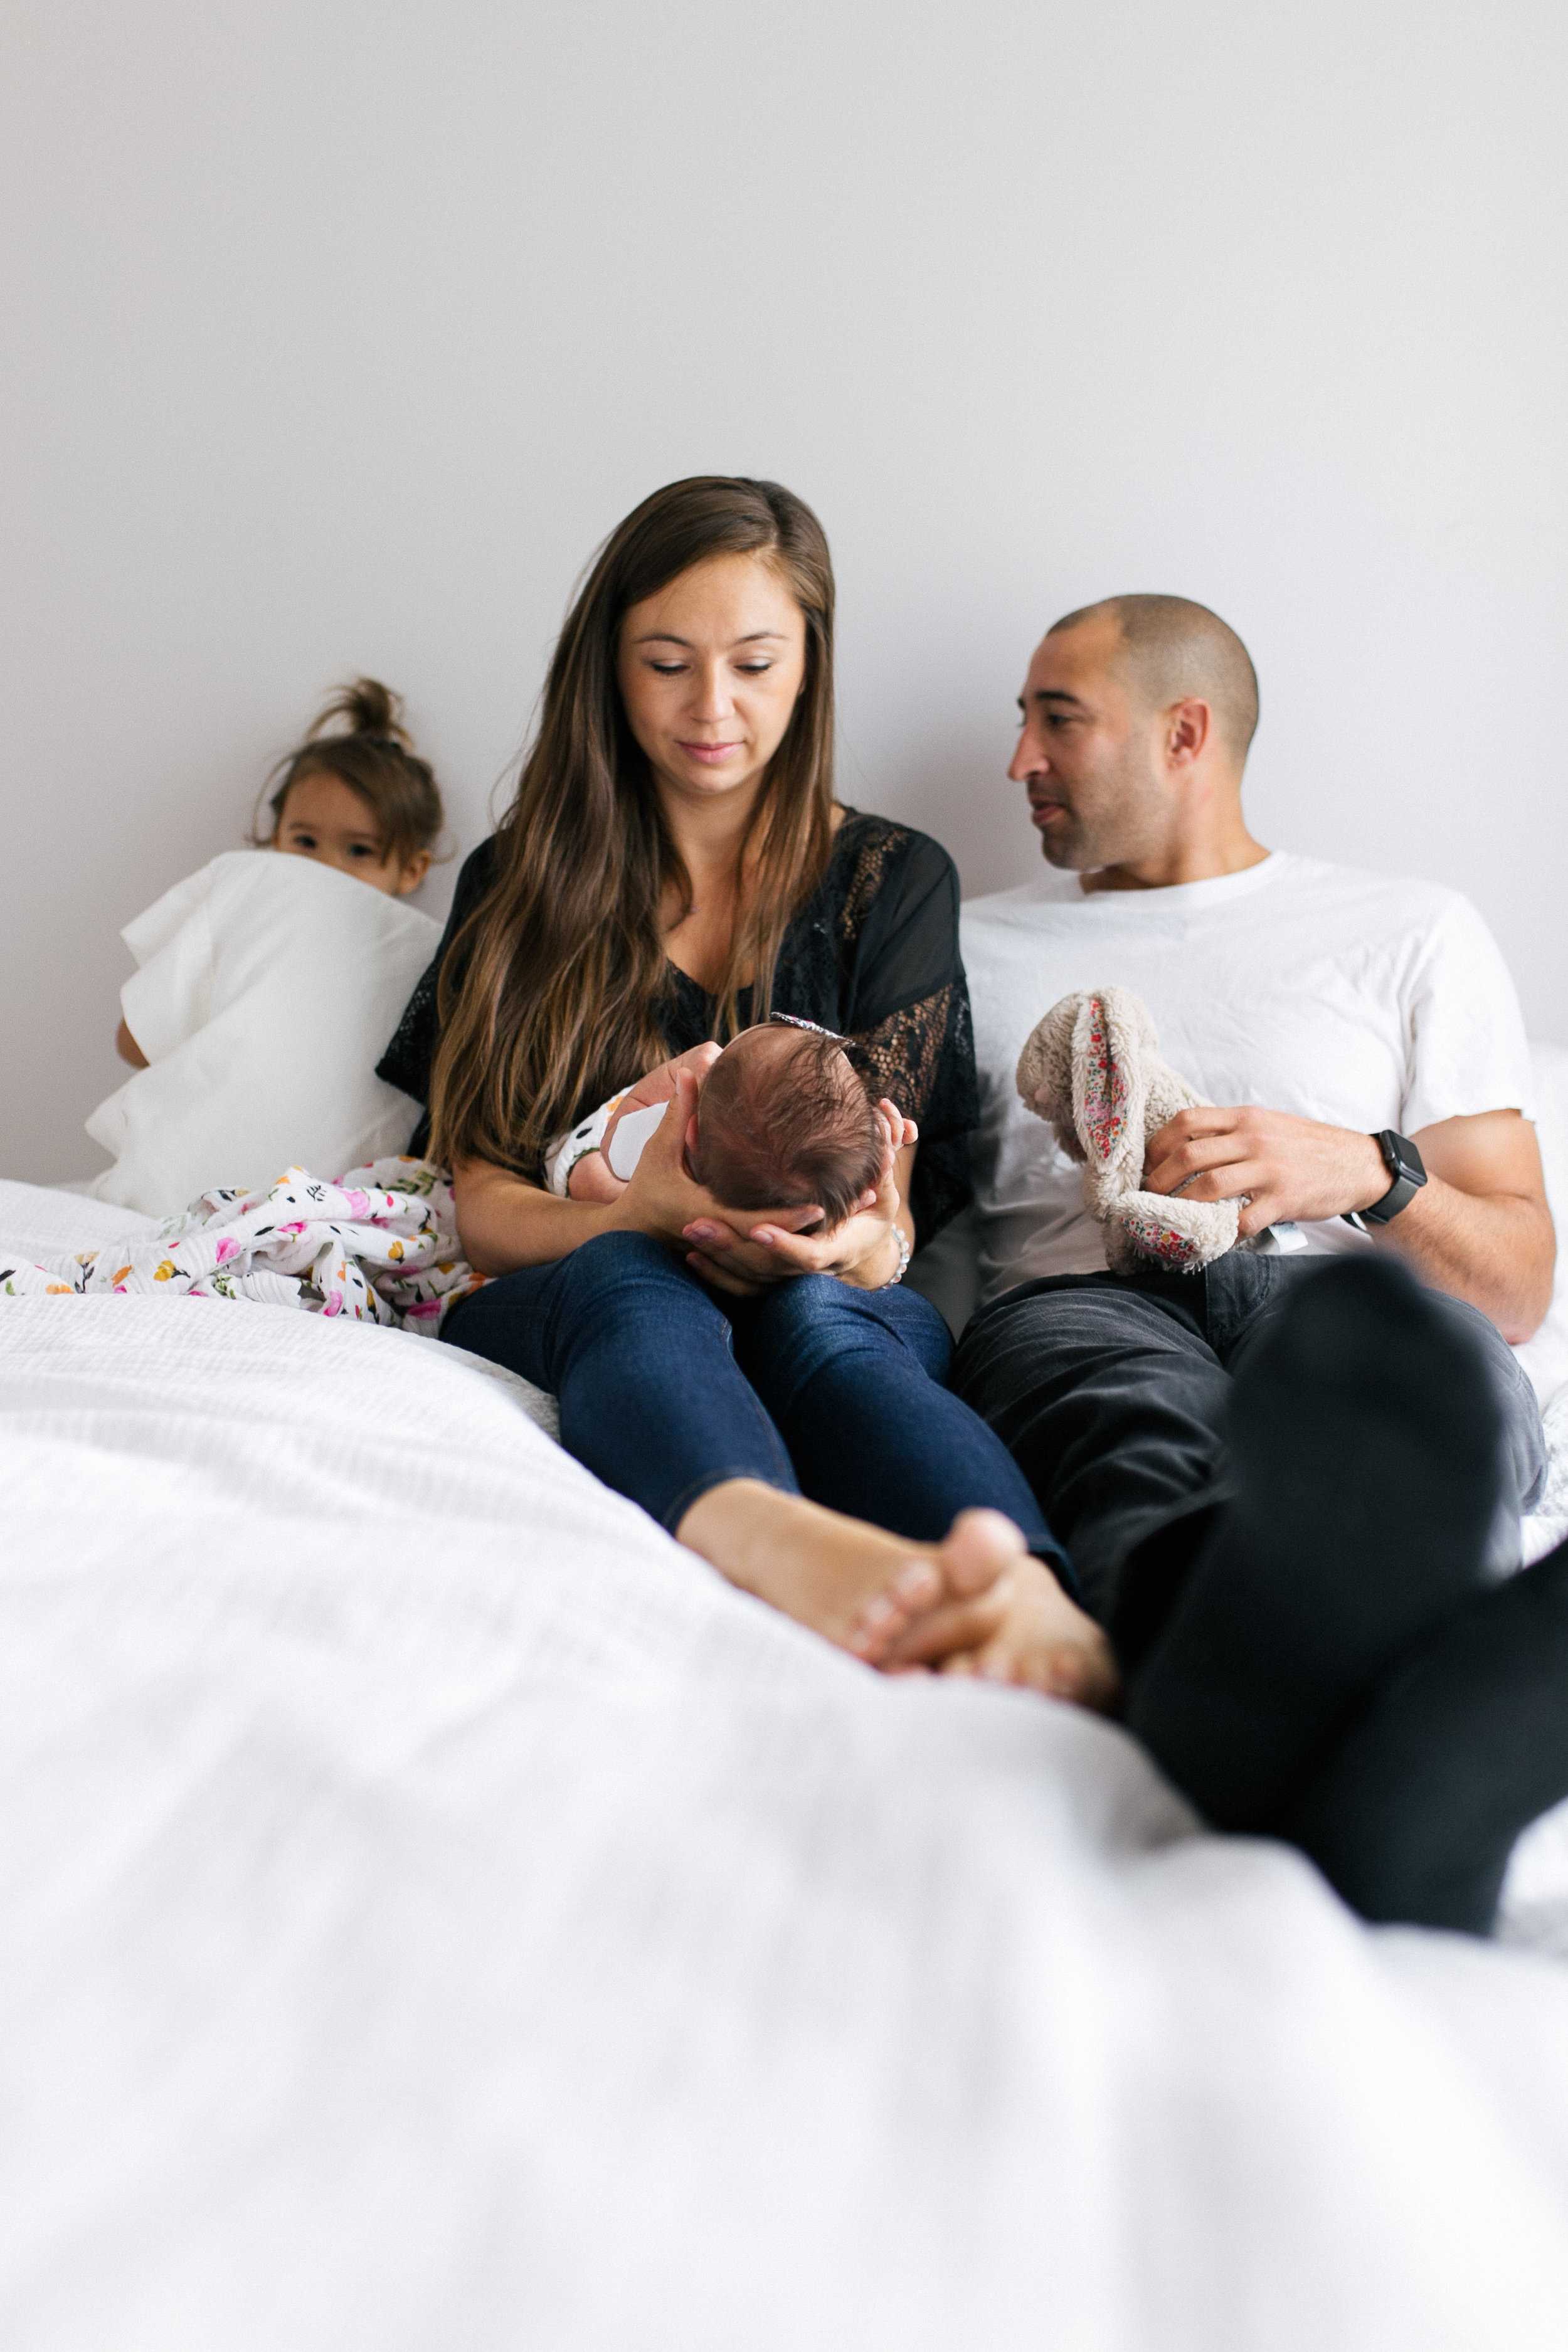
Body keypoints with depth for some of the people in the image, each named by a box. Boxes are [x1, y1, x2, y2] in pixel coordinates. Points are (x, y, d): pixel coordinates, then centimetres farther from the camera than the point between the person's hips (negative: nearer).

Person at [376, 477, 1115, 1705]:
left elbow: (889, 1206, 2)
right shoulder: (520, 879, 11)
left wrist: (852, 1242, -25)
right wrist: (638, 1213, -24)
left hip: (838, 1307, 1)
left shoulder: (893, 880, 11)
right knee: (626, 1283, -35)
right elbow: (483, 1210, 1)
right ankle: (787, 1549, -68)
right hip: (560, 1299, 0)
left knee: (814, 1310, -35)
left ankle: (1032, 1612, -65)